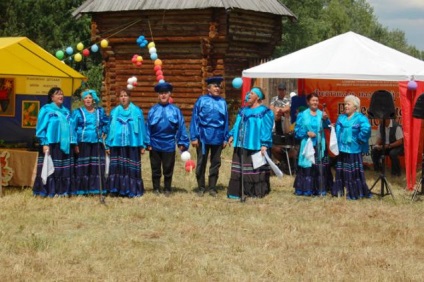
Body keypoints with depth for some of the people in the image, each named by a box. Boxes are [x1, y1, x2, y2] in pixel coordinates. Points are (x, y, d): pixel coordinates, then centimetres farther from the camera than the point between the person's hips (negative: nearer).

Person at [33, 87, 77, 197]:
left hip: (65, 145, 6)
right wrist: (44, 143, -16)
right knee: (51, 168, -7)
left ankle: (63, 190, 10)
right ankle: (49, 191, -4)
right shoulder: (46, 110, 0)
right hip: (52, 144, -6)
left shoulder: (66, 111, 18)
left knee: (66, 169, 5)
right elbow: (41, 128, -7)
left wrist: (74, 142, 8)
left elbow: (71, 127, 18)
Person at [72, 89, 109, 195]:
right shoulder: (77, 112, 3)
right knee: (83, 167, -5)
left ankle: (95, 188, 6)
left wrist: (103, 133, 5)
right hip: (83, 143, -3)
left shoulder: (100, 111, 12)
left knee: (97, 167, -1)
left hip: (97, 143, 3)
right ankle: (82, 189, -1)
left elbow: (106, 124, 23)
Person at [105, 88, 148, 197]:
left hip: (132, 145, -2)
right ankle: (116, 189, 5)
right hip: (117, 144, 2)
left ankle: (132, 190, 3)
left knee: (131, 168, -3)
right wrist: (108, 145, 8)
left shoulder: (137, 111, 3)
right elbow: (110, 129, 12)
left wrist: (143, 145, 0)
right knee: (116, 167, -1)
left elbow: (142, 128, 3)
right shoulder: (114, 112, 10)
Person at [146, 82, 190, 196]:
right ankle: (156, 189, 23)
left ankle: (167, 189, 21)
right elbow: (148, 127, -1)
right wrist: (148, 143, -6)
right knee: (155, 168, 11)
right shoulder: (153, 110, -1)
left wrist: (182, 143, -5)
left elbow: (181, 127, -2)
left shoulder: (175, 110, -2)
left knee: (168, 169, 9)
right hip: (155, 145, 1)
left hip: (169, 145, 0)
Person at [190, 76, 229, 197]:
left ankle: (212, 188, 17)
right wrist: (194, 137, -7)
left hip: (218, 137, 3)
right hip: (203, 136, -3)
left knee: (216, 163, 8)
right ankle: (201, 188, 14)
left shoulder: (222, 102, 6)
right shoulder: (201, 101, -2)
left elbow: (226, 121, 10)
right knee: (201, 163, 4)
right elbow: (195, 119, -2)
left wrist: (225, 138, 6)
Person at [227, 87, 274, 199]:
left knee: (256, 169, -3)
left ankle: (256, 192, 4)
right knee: (239, 169, 7)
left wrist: (264, 144, -20)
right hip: (241, 145, 7)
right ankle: (237, 191, 12)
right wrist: (232, 135, 5)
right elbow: (237, 124, 19)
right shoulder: (244, 110, 16)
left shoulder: (264, 112, -7)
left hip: (255, 146, -7)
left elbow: (266, 130, -13)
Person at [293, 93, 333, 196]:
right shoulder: (302, 115, 3)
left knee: (320, 167, 0)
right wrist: (306, 133, -14)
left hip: (319, 146, 1)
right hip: (307, 145, -1)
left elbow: (326, 126, -12)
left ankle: (320, 189, 7)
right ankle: (306, 189, 4)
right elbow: (297, 130, 2)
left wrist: (325, 119, -32)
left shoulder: (321, 114, 5)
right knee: (307, 167, -2)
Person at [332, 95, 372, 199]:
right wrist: (337, 141, 1)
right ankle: (339, 190, 22)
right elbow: (337, 130, 15)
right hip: (342, 149, 7)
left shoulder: (360, 118, -10)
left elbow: (366, 129, -24)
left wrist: (358, 139, -17)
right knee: (341, 170, 13)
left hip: (353, 150, -7)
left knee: (353, 171, -5)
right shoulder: (341, 117, 13)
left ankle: (354, 193, 0)